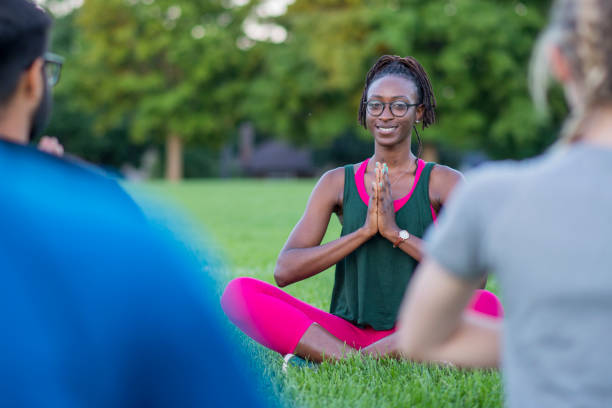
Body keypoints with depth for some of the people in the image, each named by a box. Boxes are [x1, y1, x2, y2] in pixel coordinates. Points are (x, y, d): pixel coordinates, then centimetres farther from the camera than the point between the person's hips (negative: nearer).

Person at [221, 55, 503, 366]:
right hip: (347, 332, 1)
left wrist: (397, 233, -15)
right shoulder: (338, 183, 8)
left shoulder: (443, 182, 3)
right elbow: (284, 270, -3)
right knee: (239, 292, -18)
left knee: (486, 304, -33)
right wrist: (364, 231, -12)